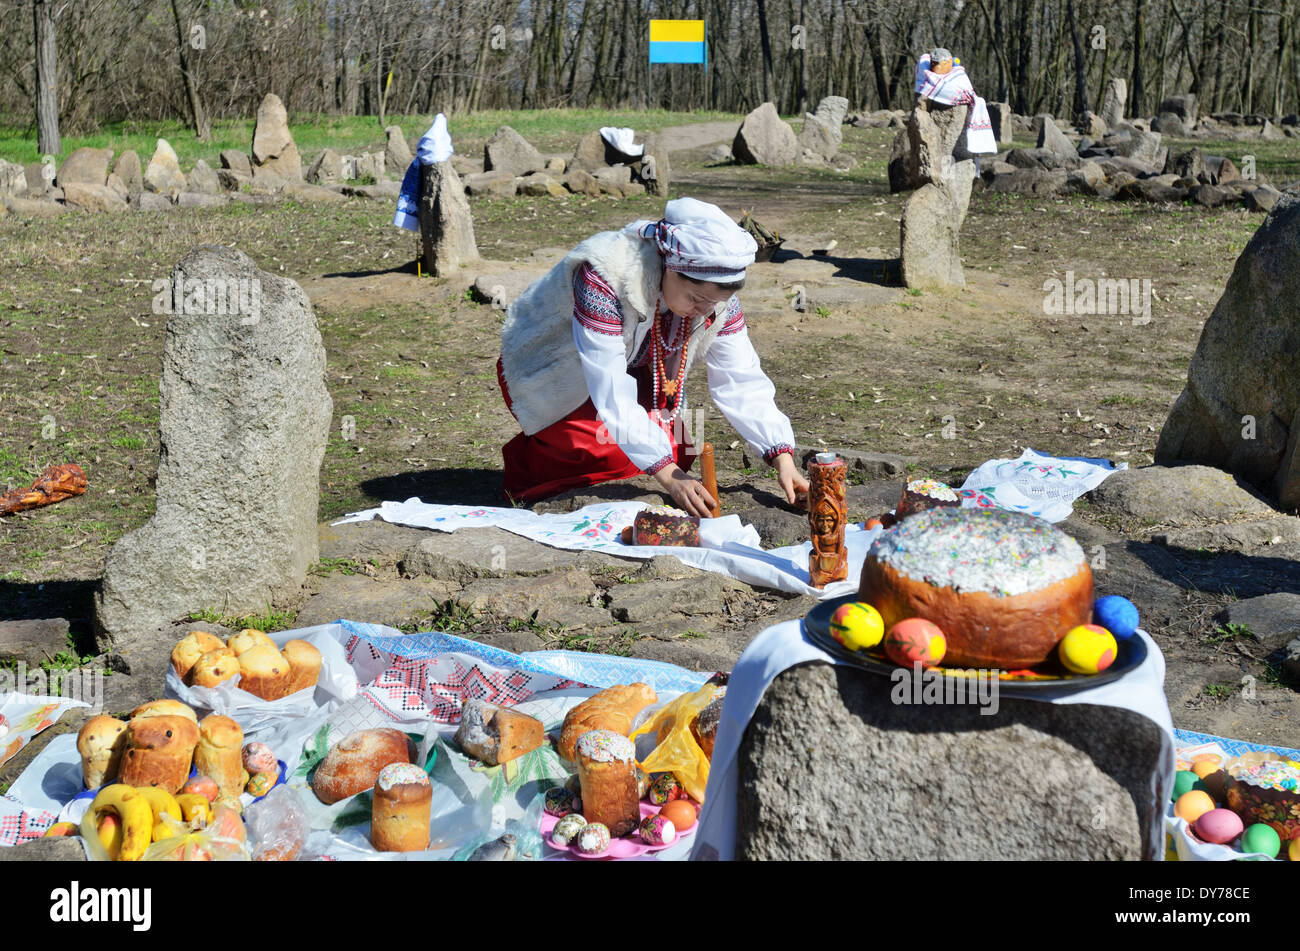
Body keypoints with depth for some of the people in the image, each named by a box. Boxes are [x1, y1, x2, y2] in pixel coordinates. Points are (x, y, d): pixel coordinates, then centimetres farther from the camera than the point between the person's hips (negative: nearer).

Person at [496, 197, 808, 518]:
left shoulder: (716, 294, -20)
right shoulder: (606, 277, -39)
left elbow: (743, 381, -17)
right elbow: (612, 394, -41)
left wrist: (782, 459, -29)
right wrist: (668, 476, -44)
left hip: (630, 368, 6)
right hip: (552, 372, -6)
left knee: (679, 451, -13)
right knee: (615, 457, -25)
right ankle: (528, 457, 2)